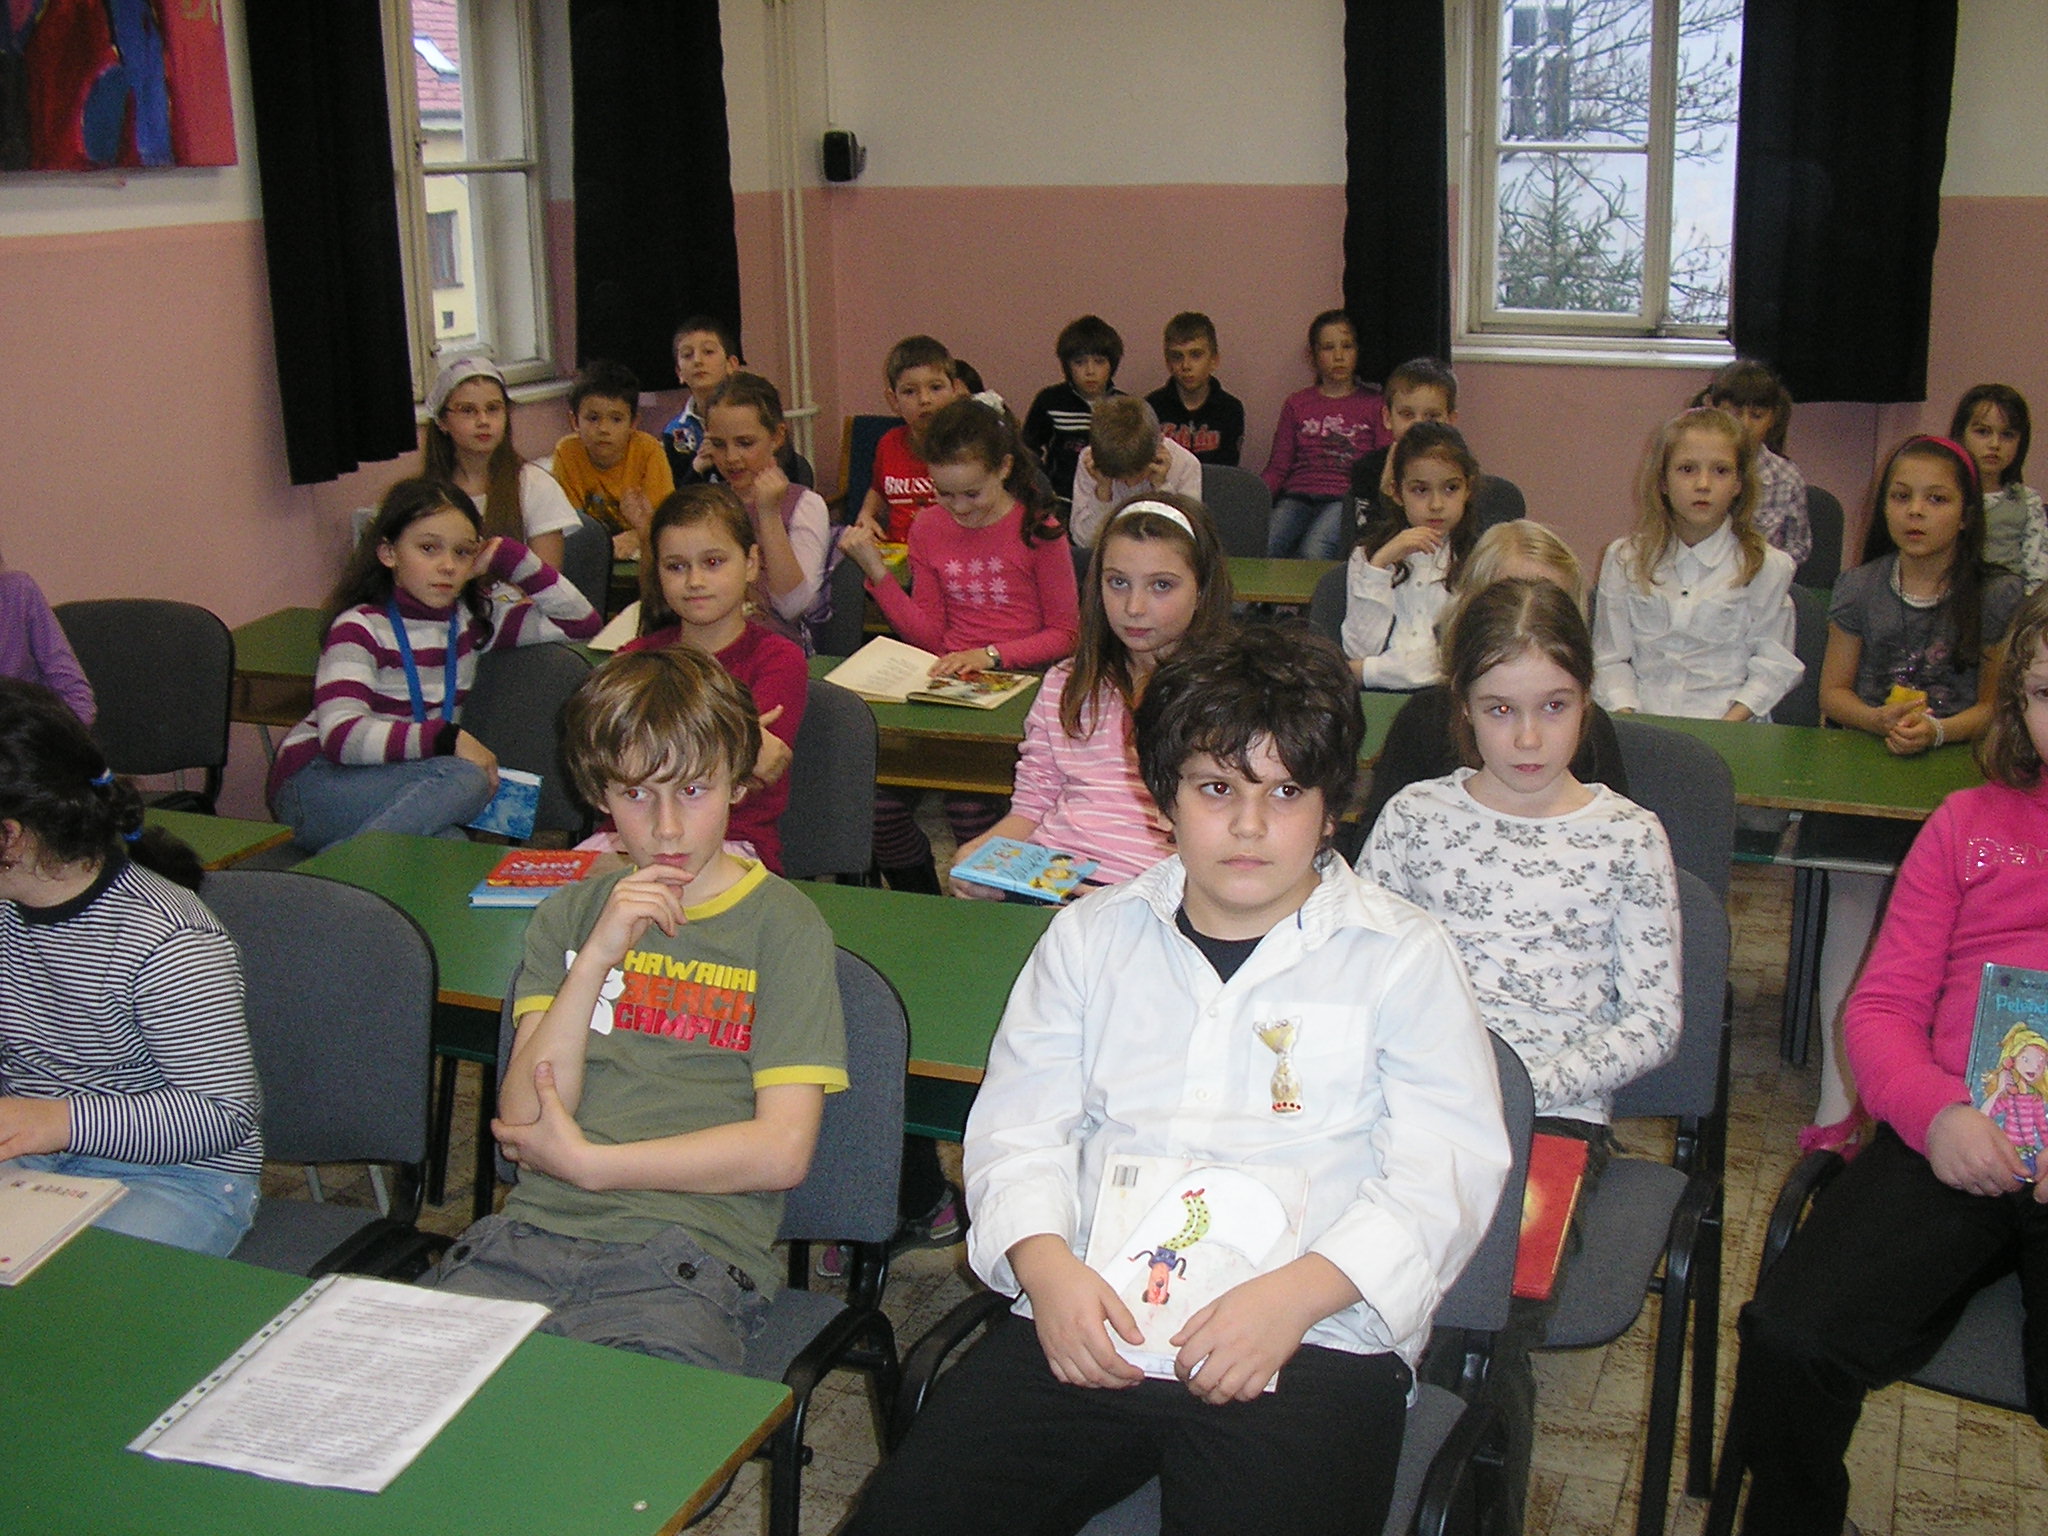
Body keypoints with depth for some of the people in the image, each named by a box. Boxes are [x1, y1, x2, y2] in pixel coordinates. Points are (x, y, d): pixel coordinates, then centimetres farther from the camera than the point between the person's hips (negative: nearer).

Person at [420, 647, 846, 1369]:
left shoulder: (784, 925, 4)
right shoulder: (569, 916, 17)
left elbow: (781, 1151, -5)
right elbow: (524, 1117, 4)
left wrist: (585, 1162, -3)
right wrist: (597, 956, -7)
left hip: (687, 1260, -3)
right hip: (531, 1233, 4)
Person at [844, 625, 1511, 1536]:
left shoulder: (1403, 957, 7)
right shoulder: (1090, 935, 16)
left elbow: (1446, 1173, -1)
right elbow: (1015, 1128, 12)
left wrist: (1294, 1293, -16)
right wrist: (1045, 1264, -9)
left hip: (1314, 1338, -2)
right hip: (1086, 1323, 3)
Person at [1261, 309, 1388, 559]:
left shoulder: (1374, 404, 15)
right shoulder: (1297, 404, 21)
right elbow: (1277, 468, 15)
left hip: (1345, 499, -2)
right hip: (1297, 496, 2)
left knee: (1314, 552, -35)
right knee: (1263, 548, -30)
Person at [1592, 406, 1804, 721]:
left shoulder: (1768, 567, 5)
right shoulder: (1624, 560, 9)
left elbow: (1774, 666, 2)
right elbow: (1610, 658, 8)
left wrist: (1729, 721, -13)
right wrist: (1627, 718, -8)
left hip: (1728, 726, -1)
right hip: (1642, 723, 2)